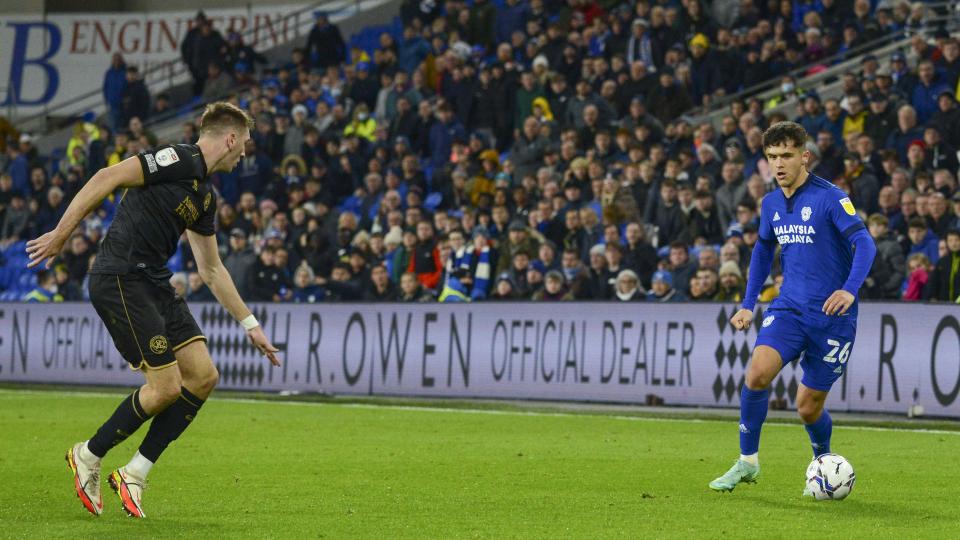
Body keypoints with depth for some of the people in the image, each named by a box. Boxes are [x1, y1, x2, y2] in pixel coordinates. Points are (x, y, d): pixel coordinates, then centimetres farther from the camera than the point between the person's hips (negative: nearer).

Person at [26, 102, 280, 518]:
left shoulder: (205, 196, 18)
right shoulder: (179, 160, -11)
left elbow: (212, 269, 26)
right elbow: (107, 178, -17)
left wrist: (250, 325, 27)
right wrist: (61, 233, -21)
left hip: (153, 282, 9)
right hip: (120, 279, -9)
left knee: (202, 376, 1)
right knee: (166, 388, -10)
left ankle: (135, 474, 9)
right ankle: (88, 457, 11)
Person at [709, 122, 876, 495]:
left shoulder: (829, 198, -12)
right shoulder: (772, 204, 8)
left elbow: (865, 243, -21)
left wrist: (850, 289, -37)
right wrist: (748, 303, 18)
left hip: (832, 316, -4)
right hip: (789, 309, 4)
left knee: (808, 407, 2)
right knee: (757, 372, -22)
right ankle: (747, 461, -7)